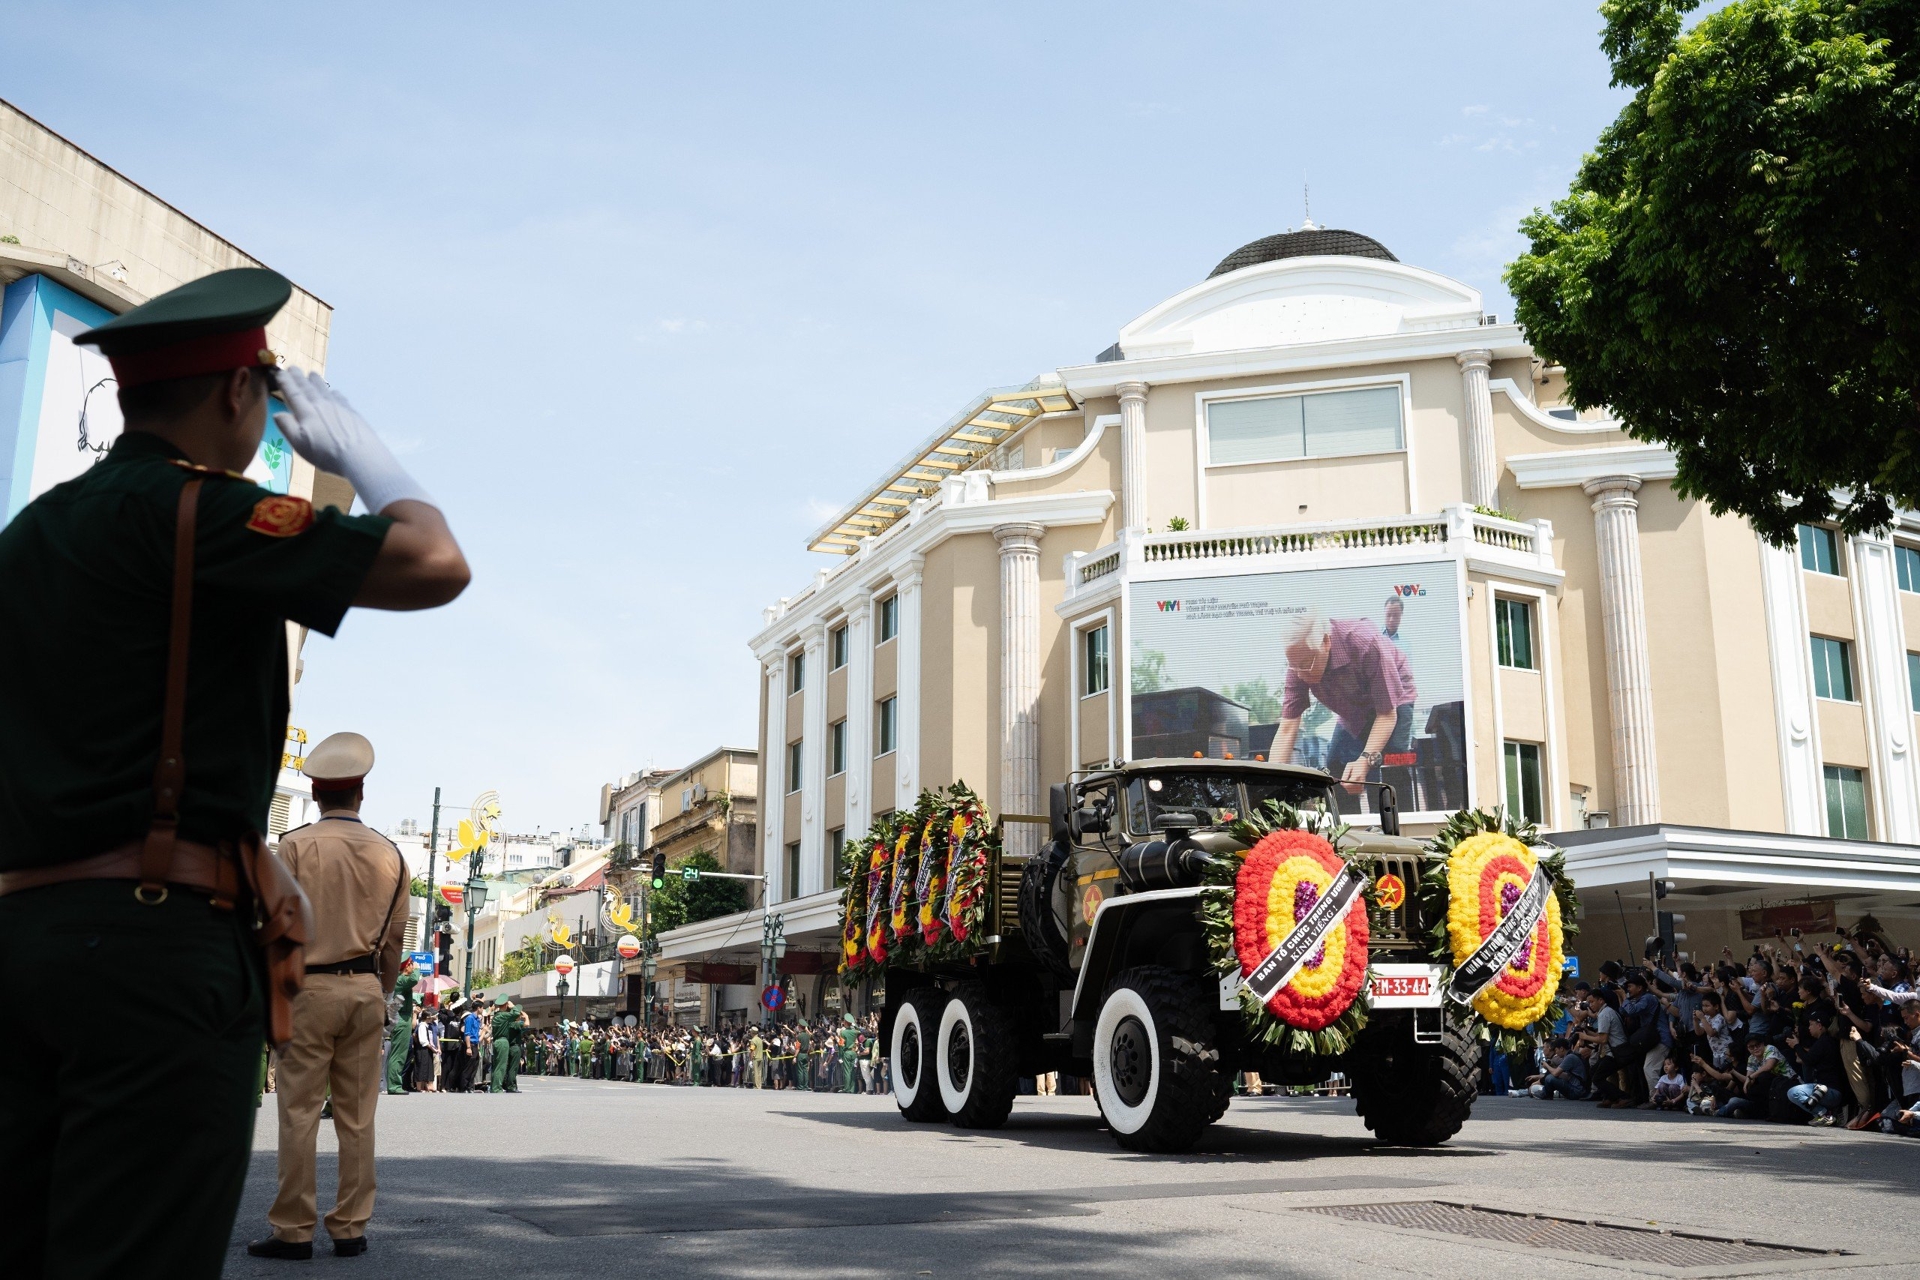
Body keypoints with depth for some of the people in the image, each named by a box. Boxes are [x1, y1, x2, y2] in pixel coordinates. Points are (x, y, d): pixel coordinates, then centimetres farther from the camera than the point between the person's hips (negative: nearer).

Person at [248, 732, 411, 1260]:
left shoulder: (296, 845, -4)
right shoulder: (390, 855, 8)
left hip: (308, 986, -3)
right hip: (365, 989, 4)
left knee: (300, 1113, 0)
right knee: (357, 1115, 6)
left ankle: (293, 1230, 2)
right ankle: (350, 1228, 10)